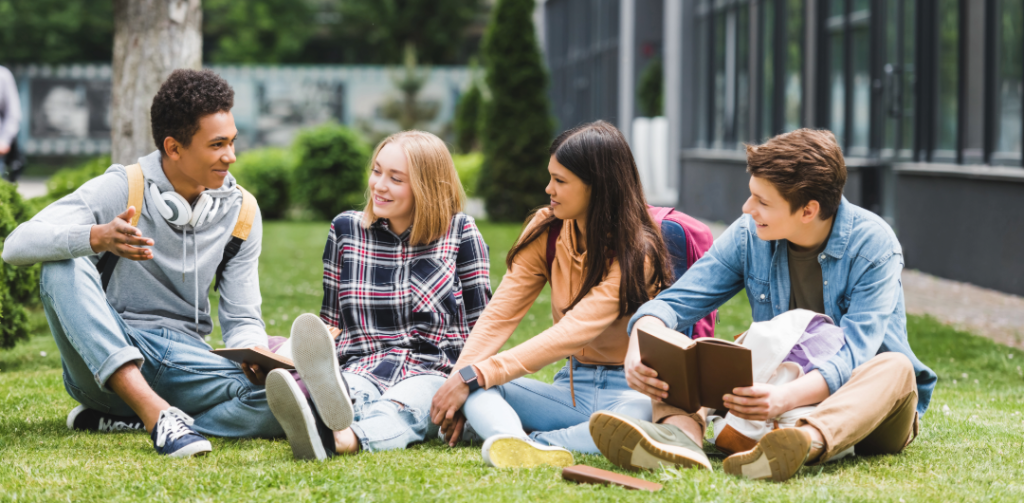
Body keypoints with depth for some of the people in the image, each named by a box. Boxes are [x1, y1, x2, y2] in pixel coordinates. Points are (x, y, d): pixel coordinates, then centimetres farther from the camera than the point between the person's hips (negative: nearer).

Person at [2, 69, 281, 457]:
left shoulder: (241, 212, 4)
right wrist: (97, 237, -40)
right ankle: (155, 412, -39)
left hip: (182, 359, 2)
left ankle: (121, 419, -18)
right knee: (63, 264, -31)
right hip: (104, 359, -2)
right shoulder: (121, 189, -8)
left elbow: (242, 319, 8)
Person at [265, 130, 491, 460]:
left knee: (398, 411, -38)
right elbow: (331, 325, 19)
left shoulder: (460, 232, 7)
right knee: (353, 393, -37)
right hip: (360, 371, 1)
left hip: (431, 374, -1)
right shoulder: (346, 229, 15)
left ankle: (345, 439, -72)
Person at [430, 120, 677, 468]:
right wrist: (459, 379, -21)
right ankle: (508, 441, -54)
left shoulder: (636, 252, -15)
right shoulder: (546, 231, 3)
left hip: (631, 390, -5)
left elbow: (572, 333, -25)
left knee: (640, 410, -40)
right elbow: (500, 315, -4)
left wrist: (475, 376, -29)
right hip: (571, 390, 5)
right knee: (477, 391, -22)